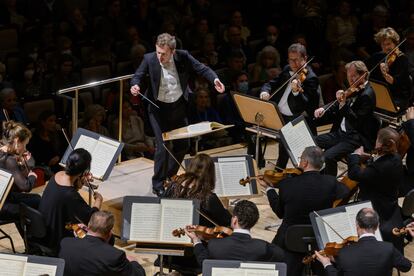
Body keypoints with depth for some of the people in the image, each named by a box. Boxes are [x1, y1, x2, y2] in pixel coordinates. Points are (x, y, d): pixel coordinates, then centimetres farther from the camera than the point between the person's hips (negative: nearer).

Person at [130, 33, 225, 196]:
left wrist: (214, 79, -27)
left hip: (179, 106, 4)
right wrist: (135, 85, -30)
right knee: (162, 146, -11)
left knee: (182, 144, 13)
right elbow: (138, 76, -7)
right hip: (159, 108, -3)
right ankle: (158, 183, 4)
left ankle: (169, 176, 35)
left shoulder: (183, 57, -13)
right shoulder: (149, 59, -17)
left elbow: (201, 69, -8)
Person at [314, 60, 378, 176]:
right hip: (341, 132, 10)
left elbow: (356, 122, -25)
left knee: (329, 156, -27)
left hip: (357, 139, -10)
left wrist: (343, 104, -32)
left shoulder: (367, 95, -18)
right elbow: (335, 106, 20)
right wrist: (324, 109, -1)